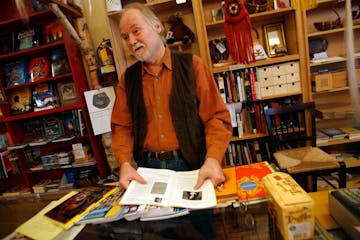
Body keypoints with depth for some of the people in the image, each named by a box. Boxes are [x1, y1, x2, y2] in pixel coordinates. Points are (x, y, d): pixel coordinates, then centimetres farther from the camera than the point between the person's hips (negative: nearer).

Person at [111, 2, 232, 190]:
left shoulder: (192, 65, -3)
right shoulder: (128, 78, 7)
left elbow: (216, 117, -7)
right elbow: (122, 127, 6)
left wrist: (213, 159, -21)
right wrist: (125, 163, -10)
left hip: (192, 165, -2)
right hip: (148, 168, 3)